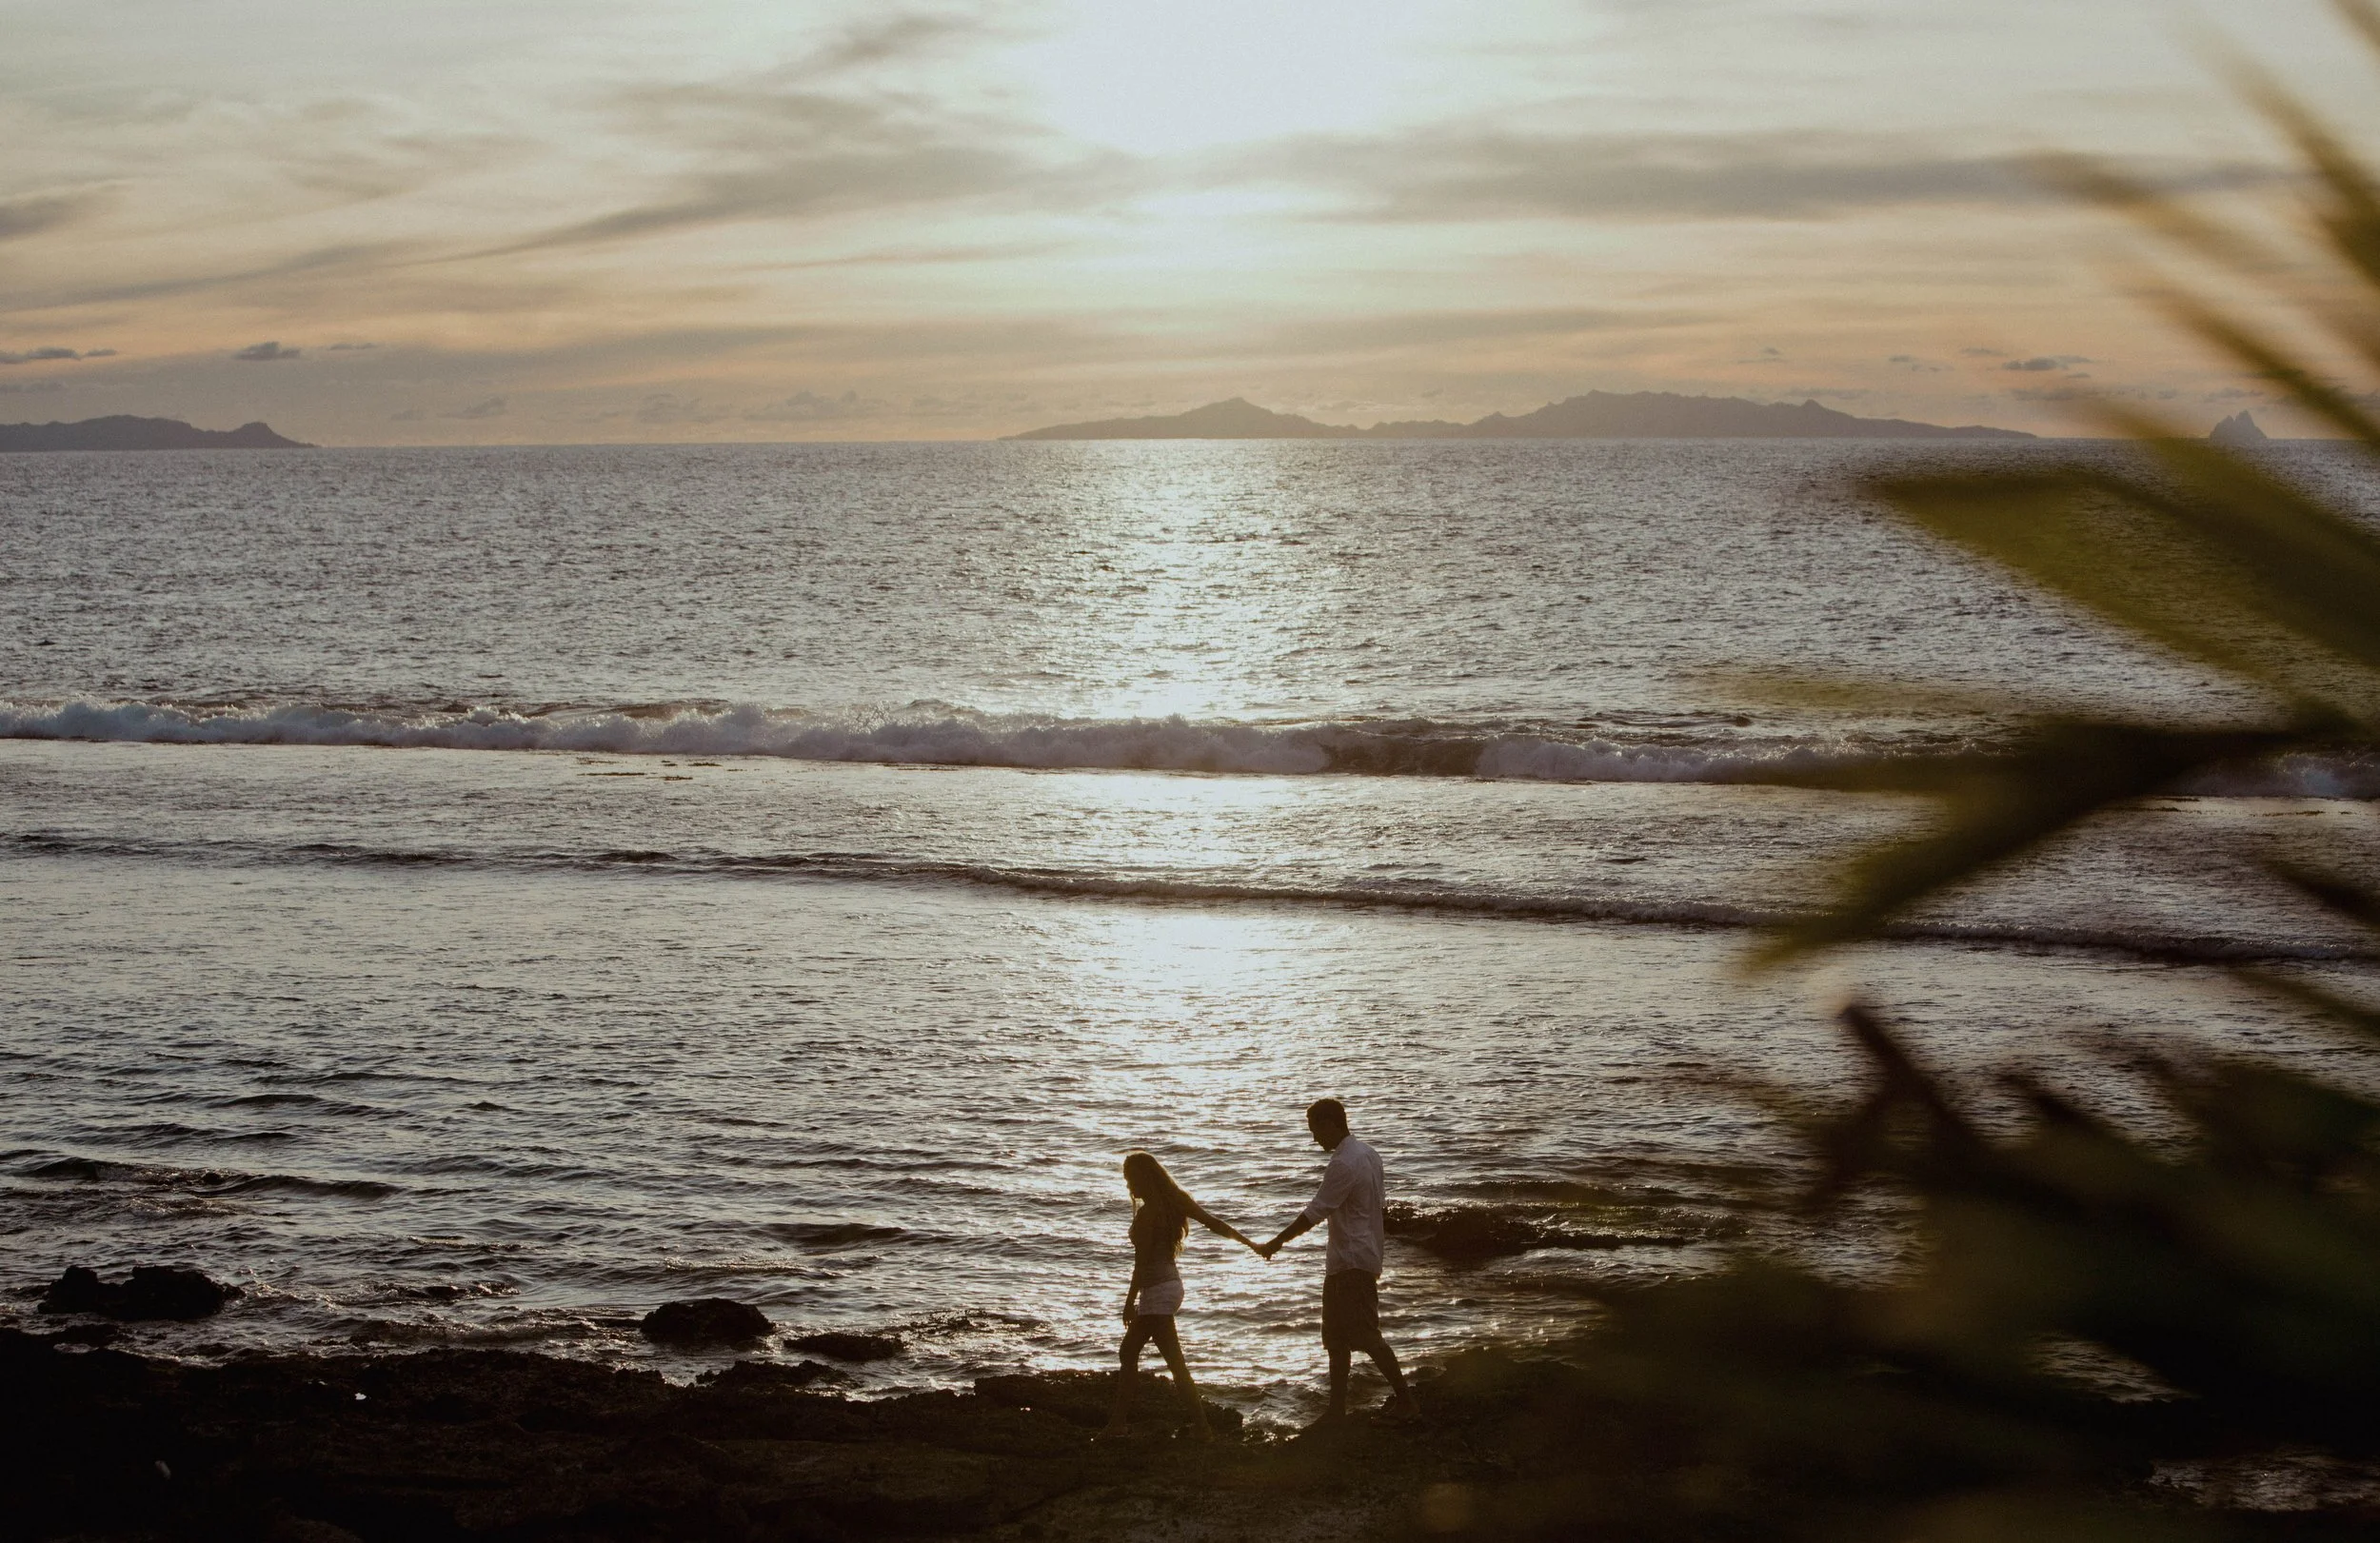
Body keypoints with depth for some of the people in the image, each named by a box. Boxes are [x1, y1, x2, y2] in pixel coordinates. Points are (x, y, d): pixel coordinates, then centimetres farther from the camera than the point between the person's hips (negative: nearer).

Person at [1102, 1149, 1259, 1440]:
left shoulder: (1147, 1213, -18)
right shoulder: (1175, 1203, 5)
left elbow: (1142, 1263, -18)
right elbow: (1216, 1225, 7)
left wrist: (1130, 1301, -12)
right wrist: (1251, 1244, 15)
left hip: (1156, 1290, -10)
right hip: (1172, 1283, 10)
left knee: (1176, 1363, -8)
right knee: (1128, 1351, 18)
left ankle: (1202, 1427, -9)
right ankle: (1118, 1422, 24)